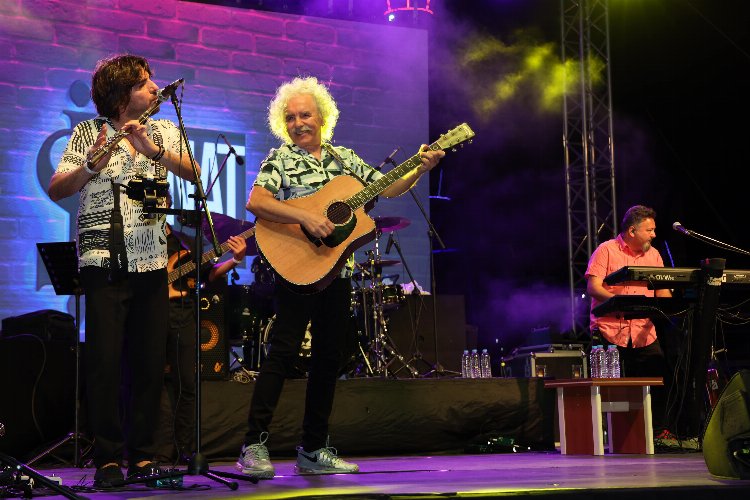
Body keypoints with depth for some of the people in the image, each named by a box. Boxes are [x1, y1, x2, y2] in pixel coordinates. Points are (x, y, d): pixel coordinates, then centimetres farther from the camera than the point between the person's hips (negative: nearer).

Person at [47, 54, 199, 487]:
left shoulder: (165, 131, 12)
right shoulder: (89, 133, 3)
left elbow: (193, 172, -5)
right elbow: (56, 191, -4)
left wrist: (153, 149, -20)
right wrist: (91, 165, -22)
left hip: (152, 260, 3)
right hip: (104, 260, -3)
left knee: (150, 361, 2)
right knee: (106, 359, -7)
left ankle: (143, 455, 11)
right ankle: (108, 459, 0)